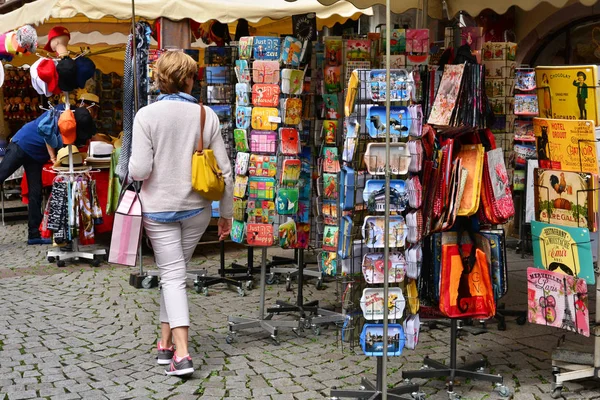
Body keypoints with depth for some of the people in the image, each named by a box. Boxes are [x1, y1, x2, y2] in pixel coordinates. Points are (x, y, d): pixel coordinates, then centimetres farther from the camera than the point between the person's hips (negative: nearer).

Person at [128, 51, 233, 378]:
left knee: (172, 275, 1)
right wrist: (226, 213, 9)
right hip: (196, 208, 2)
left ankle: (181, 354, -10)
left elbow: (139, 170, -15)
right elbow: (224, 170, -2)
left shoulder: (146, 115, -11)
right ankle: (166, 342, 27)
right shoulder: (206, 116, -4)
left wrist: (130, 168, 9)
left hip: (158, 208, -2)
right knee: (174, 271, 19)